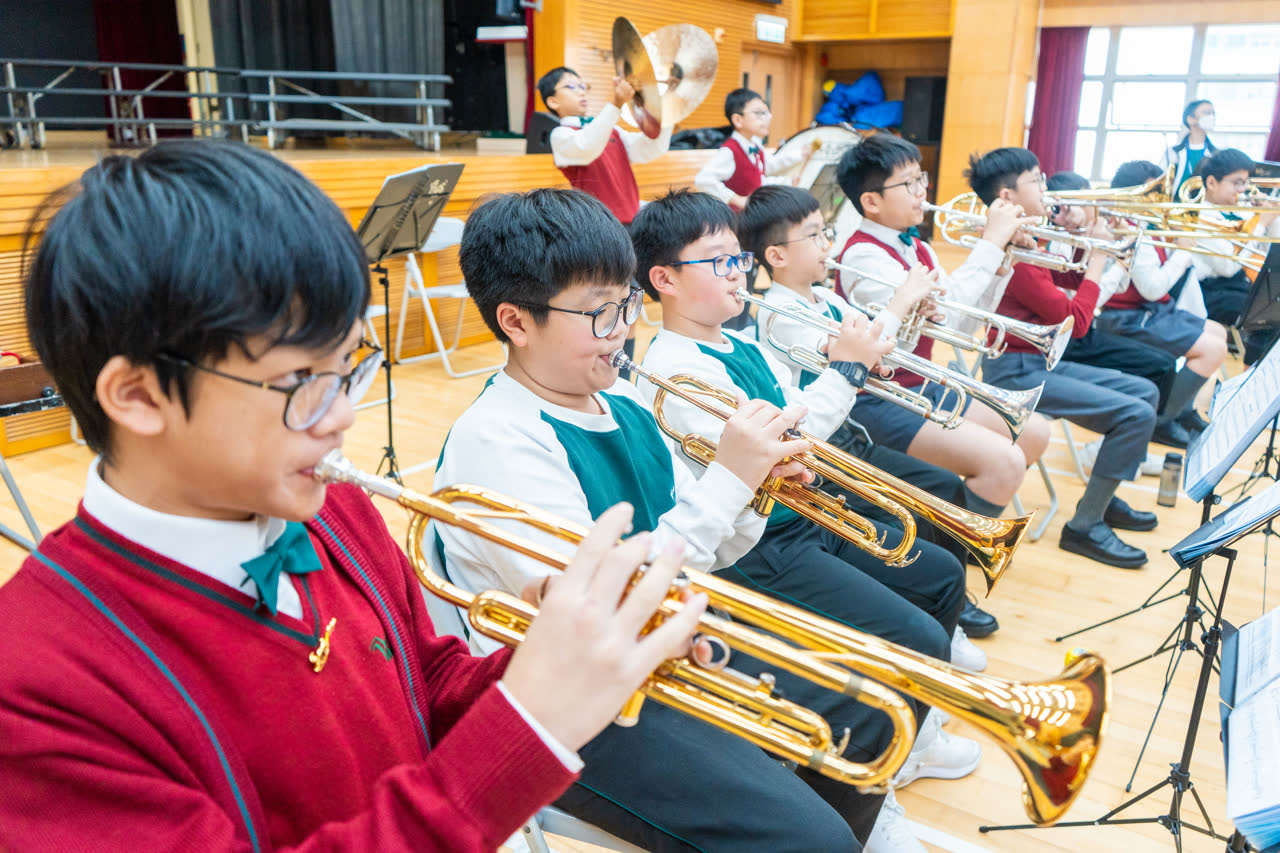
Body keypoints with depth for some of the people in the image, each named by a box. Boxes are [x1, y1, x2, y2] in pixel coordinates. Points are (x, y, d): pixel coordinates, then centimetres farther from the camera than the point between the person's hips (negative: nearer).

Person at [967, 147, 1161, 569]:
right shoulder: (1015, 254, -22)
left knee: (1144, 392, 16)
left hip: (1040, 360, 11)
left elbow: (1071, 280, 19)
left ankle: (1102, 498, 24)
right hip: (1016, 371, -11)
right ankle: (1085, 526, -5)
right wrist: (1098, 254, -10)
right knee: (1136, 413, -17)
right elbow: (1076, 320, -19)